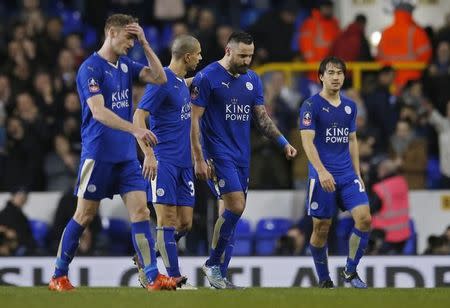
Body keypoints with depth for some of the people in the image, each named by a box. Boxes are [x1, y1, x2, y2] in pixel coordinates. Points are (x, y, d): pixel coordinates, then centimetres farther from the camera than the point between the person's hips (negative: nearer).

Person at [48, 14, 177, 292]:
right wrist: (135, 129, -31)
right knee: (85, 215, 0)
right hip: (98, 153, -6)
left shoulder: (125, 65, 11)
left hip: (126, 155, 6)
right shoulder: (91, 68, -12)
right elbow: (98, 111, -22)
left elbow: (160, 78, 5)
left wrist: (145, 44, -3)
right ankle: (59, 276, 12)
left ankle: (153, 277, -8)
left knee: (140, 211, -4)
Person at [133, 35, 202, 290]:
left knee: (185, 223, 6)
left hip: (184, 163, 9)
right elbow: (139, 117, -16)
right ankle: (175, 278, -9)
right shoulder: (162, 82, -11)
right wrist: (149, 154, -25)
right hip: (164, 161, -9)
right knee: (168, 219, -8)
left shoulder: (183, 82, 15)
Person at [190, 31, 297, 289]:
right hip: (218, 153, -6)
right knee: (235, 206, -18)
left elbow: (262, 117, 15)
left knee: (234, 211, 4)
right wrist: (199, 159, -15)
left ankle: (220, 274, 10)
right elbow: (194, 119, -9)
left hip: (242, 154, 6)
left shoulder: (252, 80, 10)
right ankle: (213, 264, -4)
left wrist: (283, 143, 0)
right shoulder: (207, 78, -9)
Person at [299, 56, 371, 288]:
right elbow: (307, 140, -14)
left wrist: (357, 174, 16)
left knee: (364, 218, -11)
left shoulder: (350, 106, 13)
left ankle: (350, 271, 3)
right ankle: (324, 280, 16)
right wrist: (321, 171, -25)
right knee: (321, 228, 1)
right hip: (322, 177, -5)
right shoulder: (311, 105, -5)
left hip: (347, 175, 5)